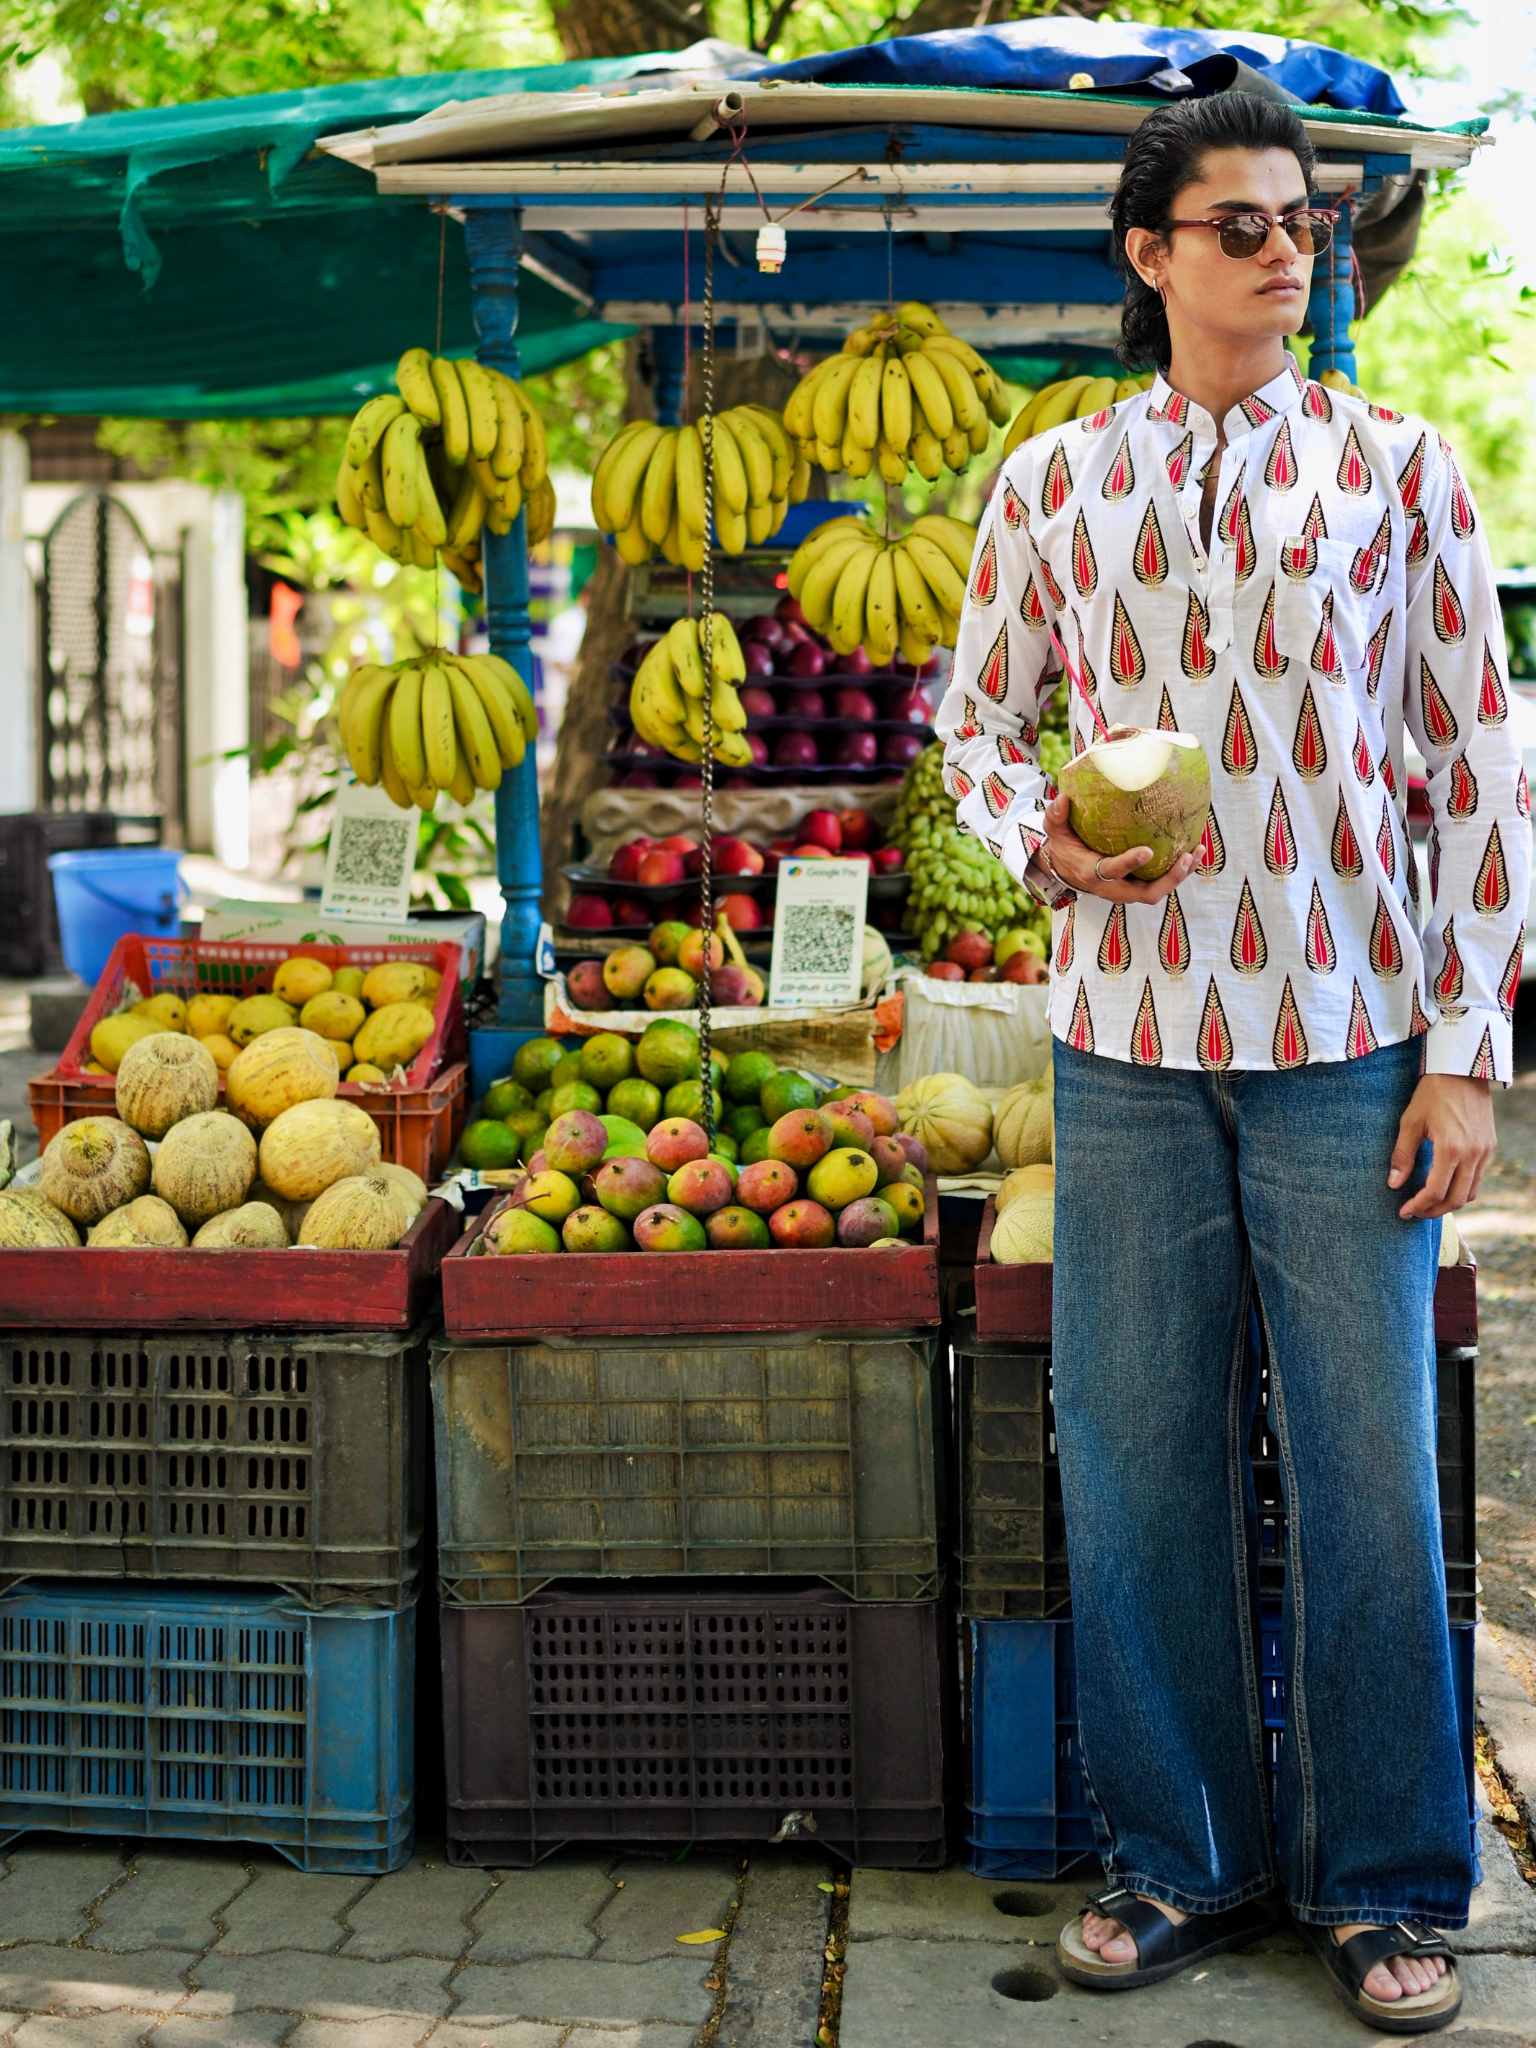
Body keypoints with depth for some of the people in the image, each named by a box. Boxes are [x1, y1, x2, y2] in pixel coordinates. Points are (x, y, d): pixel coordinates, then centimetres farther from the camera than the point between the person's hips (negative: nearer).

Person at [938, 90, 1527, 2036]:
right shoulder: (1053, 479, 7)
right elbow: (977, 715, 17)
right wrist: (1036, 838, -6)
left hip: (1346, 1039, -1)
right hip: (1129, 1035, 2)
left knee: (1367, 1469, 3)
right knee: (1133, 1459, 7)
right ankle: (1182, 1857, 24)